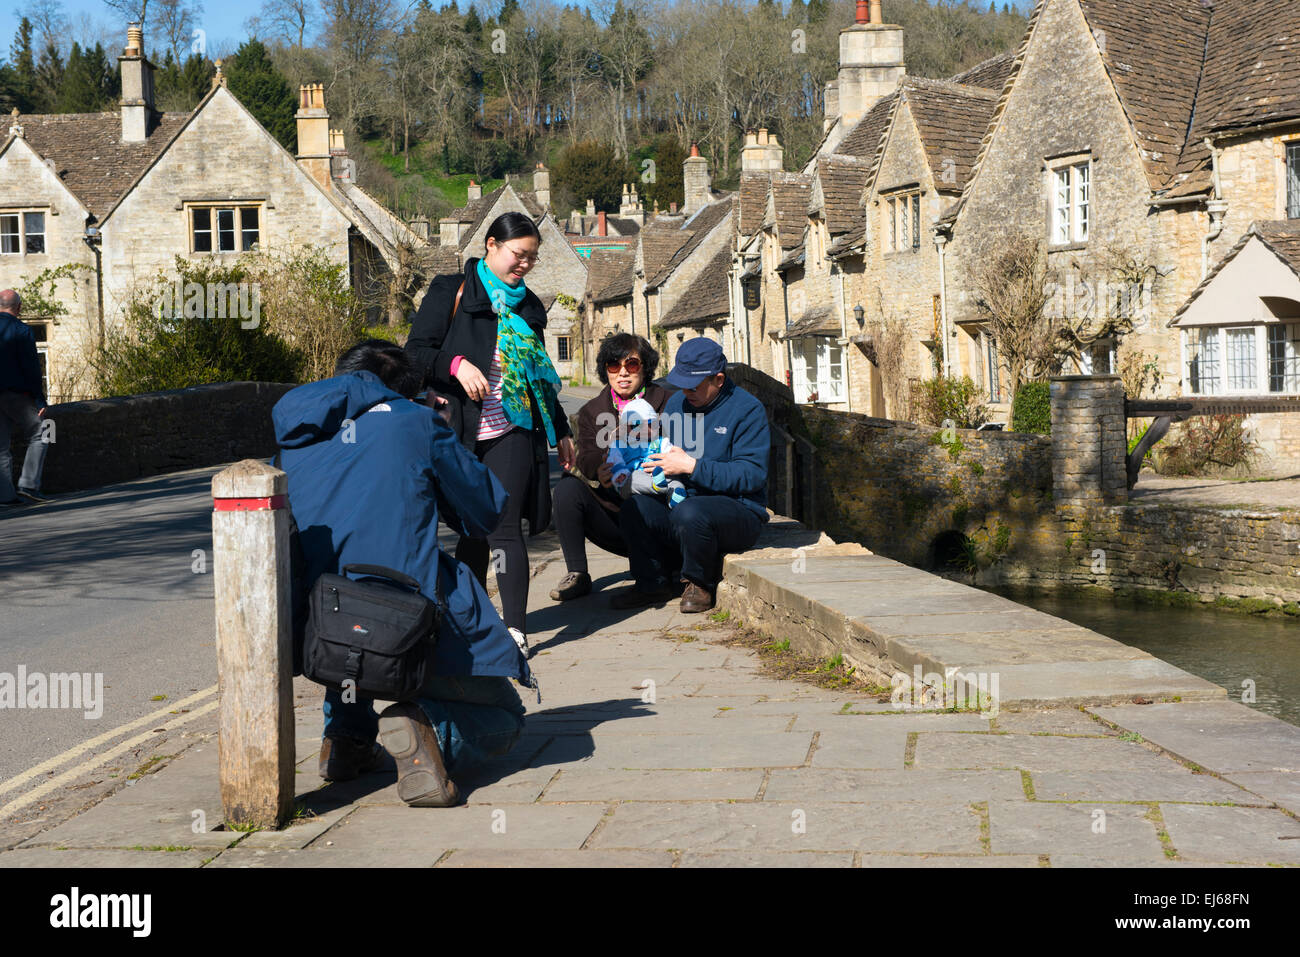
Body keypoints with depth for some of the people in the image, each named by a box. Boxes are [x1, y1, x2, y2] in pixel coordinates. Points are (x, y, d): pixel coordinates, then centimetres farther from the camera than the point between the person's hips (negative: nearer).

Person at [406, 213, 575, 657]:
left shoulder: (527, 305, 17)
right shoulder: (452, 292, 4)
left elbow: (540, 376, 26)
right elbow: (416, 352, -3)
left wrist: (561, 432, 28)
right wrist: (456, 364, -21)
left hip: (513, 432, 2)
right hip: (463, 433, -1)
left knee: (503, 527, -8)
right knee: (472, 528, 3)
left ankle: (515, 629, -8)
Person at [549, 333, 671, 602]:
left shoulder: (667, 401, 4)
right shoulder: (592, 412, 10)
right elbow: (586, 462, -6)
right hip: (612, 505, 3)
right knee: (568, 487, -22)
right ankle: (577, 575, -11)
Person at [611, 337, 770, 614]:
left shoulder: (747, 409, -8)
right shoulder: (677, 403, 13)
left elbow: (753, 475, -17)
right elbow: (664, 454, 24)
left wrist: (692, 466, -22)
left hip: (737, 509, -6)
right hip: (679, 500, 6)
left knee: (689, 514, -37)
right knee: (635, 508, -20)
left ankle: (700, 585, -9)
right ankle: (653, 582, 1)